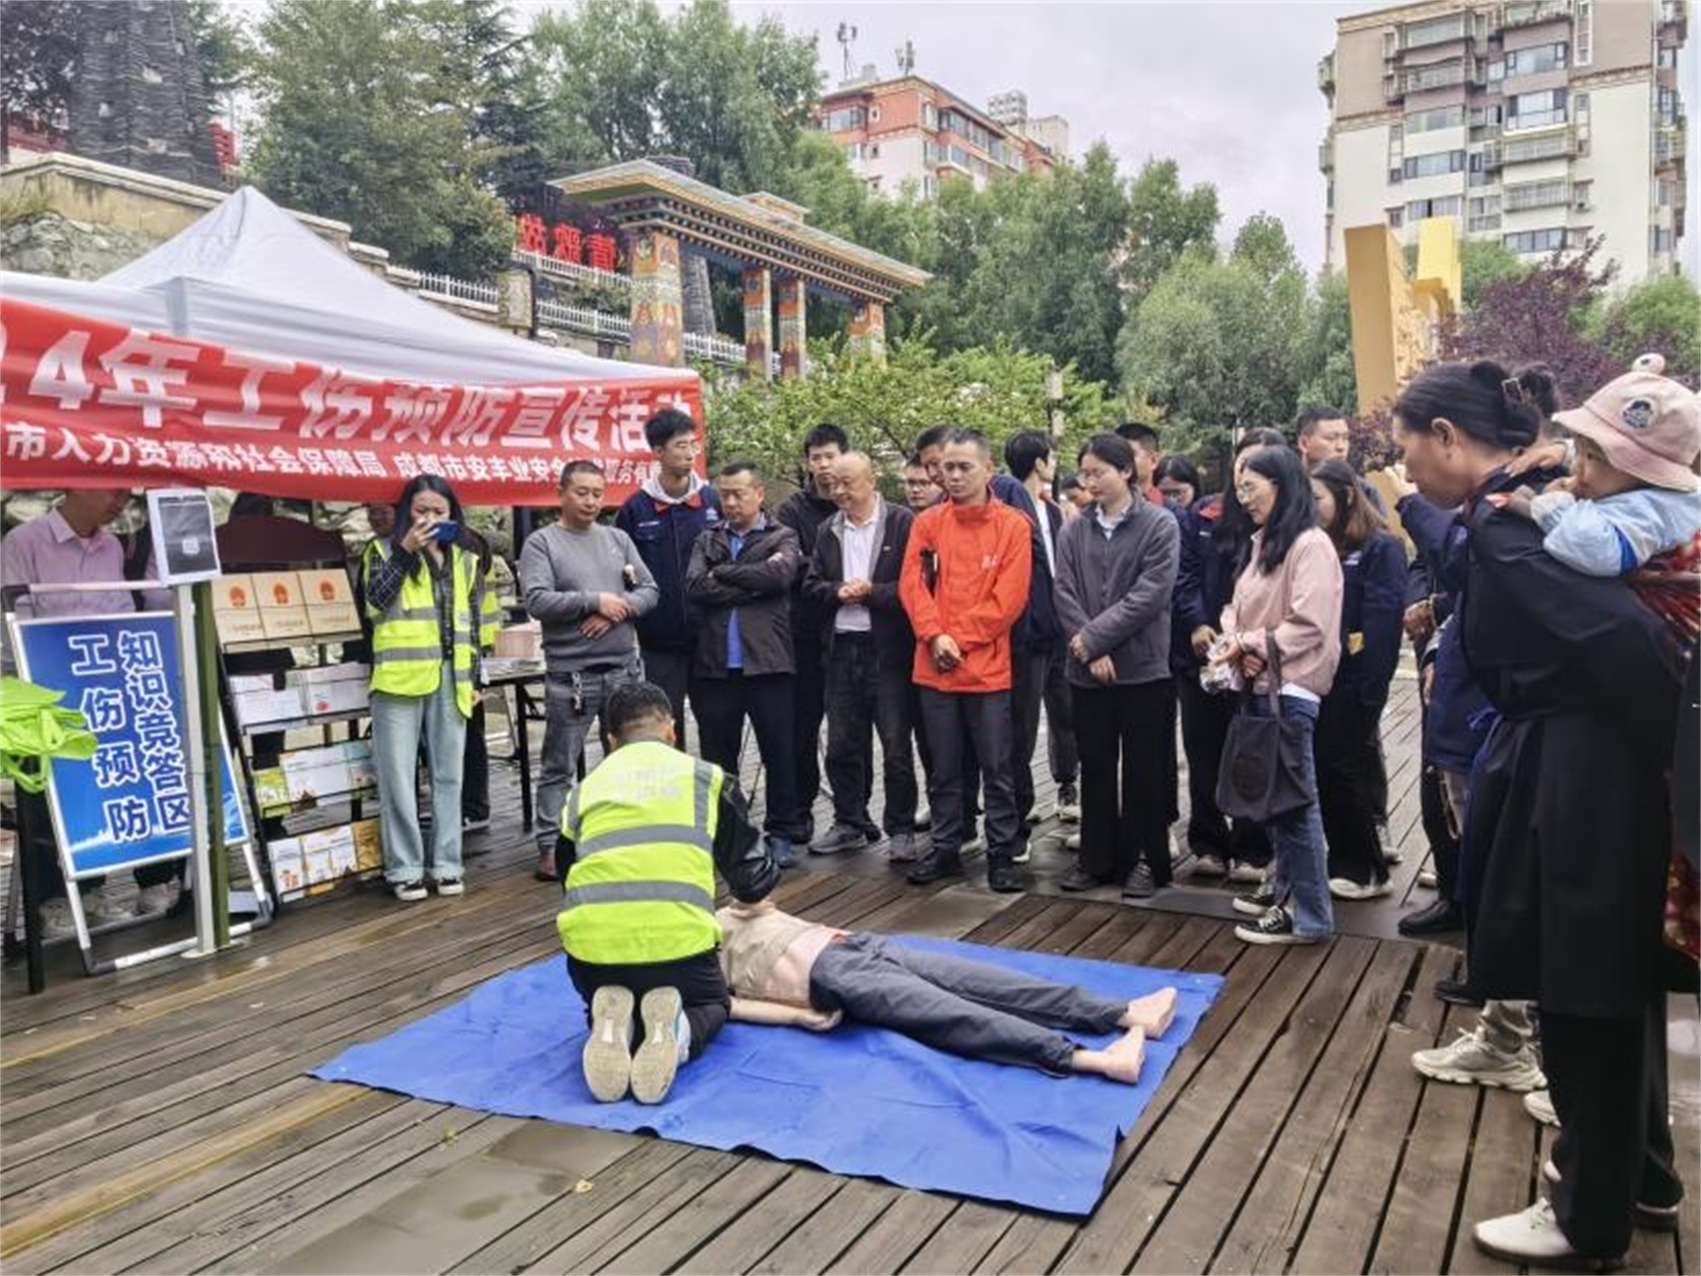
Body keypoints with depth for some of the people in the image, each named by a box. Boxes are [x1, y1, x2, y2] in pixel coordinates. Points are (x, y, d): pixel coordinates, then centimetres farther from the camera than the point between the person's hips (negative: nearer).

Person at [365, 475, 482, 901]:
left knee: (448, 775, 9)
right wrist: (405, 550, -18)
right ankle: (404, 867, 10)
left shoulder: (464, 562, 12)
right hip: (400, 679, -3)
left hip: (449, 680, 3)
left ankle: (445, 862, 18)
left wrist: (473, 677, 10)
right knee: (398, 778, 0)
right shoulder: (389, 552, 2)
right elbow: (374, 602, -14)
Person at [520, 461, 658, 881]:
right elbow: (537, 601, -15)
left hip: (625, 667, 5)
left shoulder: (618, 539, 11)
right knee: (559, 767, 3)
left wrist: (616, 612, -12)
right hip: (570, 673, -4)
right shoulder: (541, 543, -2)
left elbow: (650, 590, 5)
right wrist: (595, 601, -15)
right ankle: (549, 846, 10)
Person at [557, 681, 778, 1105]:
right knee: (710, 1005, 31)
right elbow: (753, 877, 19)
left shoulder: (584, 790, 20)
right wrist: (749, 894, 43)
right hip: (678, 940, -1)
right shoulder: (706, 777, 15)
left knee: (604, 997, 35)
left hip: (591, 944, 2)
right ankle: (675, 1032, -4)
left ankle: (612, 1026, -1)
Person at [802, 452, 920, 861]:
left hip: (888, 649, -5)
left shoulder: (902, 523, -6)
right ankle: (849, 824, 25)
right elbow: (811, 586, 10)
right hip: (841, 648, 5)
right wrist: (838, 592, -8)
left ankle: (901, 830, 15)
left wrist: (871, 592, -16)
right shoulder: (829, 530, 12)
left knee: (896, 747, 3)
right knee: (841, 746, 12)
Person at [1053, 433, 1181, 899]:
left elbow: (1150, 594, -13)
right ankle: (1096, 857, 22)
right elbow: (1065, 595, 0)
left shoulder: (1160, 525, -4)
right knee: (1095, 767, 12)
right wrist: (1092, 649, -11)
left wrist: (1095, 636, -14)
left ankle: (1145, 859, 18)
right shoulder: (1075, 531, 7)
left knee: (1143, 769, 5)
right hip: (1087, 670, 4)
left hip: (1142, 667, -4)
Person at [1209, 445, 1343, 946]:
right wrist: (1236, 643, -4)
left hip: (1290, 690, -9)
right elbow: (1238, 606, 16)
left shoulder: (1311, 544, -12)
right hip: (1257, 685, 9)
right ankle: (1283, 885, 30)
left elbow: (1309, 626, -19)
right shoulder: (1263, 542, 16)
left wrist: (1250, 644, -14)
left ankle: (1308, 914, 4)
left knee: (1294, 798, -3)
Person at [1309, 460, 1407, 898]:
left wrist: (1372, 689, -20)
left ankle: (1369, 871, 14)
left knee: (1347, 772, 0)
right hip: (1321, 678, 7)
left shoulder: (1381, 547, -8)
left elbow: (1384, 620, -15)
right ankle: (1343, 861, 23)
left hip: (1354, 682, -7)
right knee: (1324, 770, 9)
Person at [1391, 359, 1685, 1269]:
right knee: (1611, 984, 22)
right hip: (1590, 771, 10)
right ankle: (1637, 1171, 41)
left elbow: (1629, 637, -26)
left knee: (1580, 997, 5)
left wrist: (1668, 756, -16)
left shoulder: (1502, 520, -20)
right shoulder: (1528, 498, 9)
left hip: (1578, 781, -10)